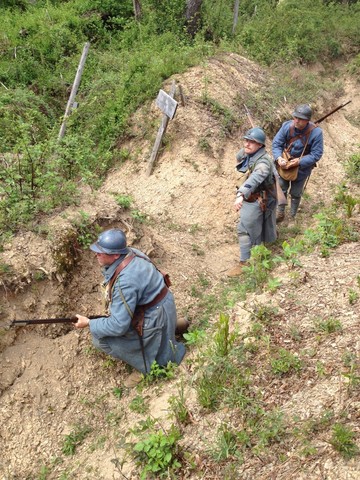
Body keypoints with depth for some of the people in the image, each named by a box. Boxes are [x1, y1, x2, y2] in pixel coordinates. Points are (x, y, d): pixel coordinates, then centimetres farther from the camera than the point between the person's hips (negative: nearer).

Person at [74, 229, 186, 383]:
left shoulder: (125, 281, -34)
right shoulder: (129, 252, -8)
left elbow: (118, 326, -28)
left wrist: (89, 323, -15)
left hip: (154, 317, -9)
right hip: (155, 304, 9)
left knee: (100, 338, -5)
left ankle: (149, 364, 9)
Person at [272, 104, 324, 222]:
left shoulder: (316, 133, -26)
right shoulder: (287, 126, -21)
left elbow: (316, 154, -21)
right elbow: (276, 143, -12)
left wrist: (299, 162, -30)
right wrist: (279, 158, -29)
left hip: (302, 168, -2)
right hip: (284, 164, 2)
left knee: (295, 193, 16)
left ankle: (293, 216, 37)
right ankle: (280, 214, 35)